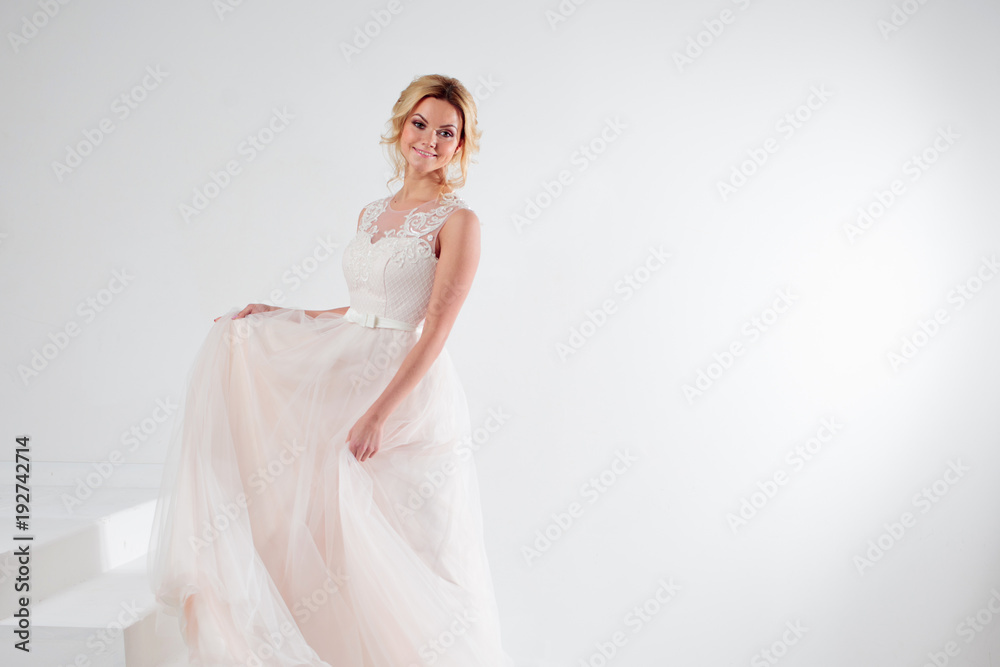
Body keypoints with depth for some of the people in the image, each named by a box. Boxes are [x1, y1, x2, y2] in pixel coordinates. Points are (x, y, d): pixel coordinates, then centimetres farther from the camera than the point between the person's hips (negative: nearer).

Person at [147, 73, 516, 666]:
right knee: (349, 549, 8)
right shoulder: (372, 215, 14)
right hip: (351, 388, 6)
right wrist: (277, 316, 18)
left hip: (414, 400, -6)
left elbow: (436, 329, -14)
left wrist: (378, 414, -20)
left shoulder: (457, 221, -7)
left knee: (415, 557, 2)